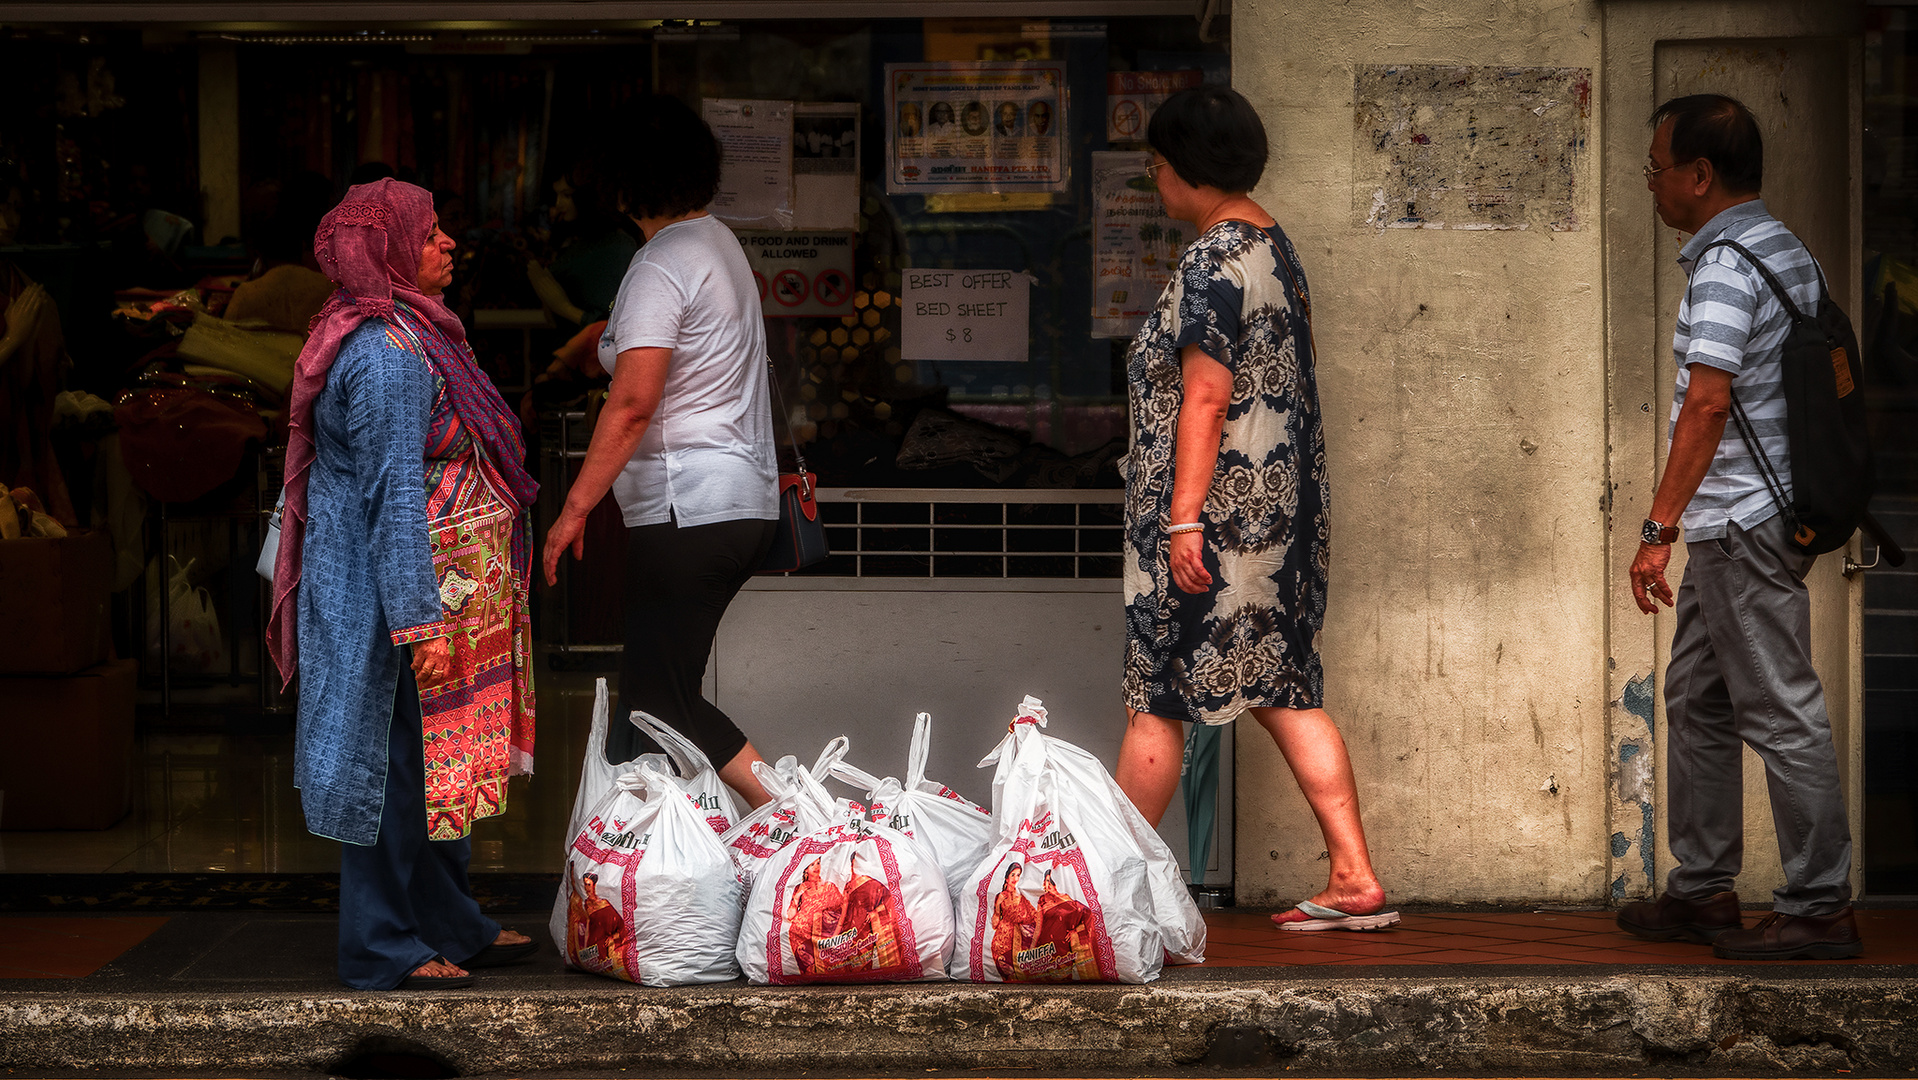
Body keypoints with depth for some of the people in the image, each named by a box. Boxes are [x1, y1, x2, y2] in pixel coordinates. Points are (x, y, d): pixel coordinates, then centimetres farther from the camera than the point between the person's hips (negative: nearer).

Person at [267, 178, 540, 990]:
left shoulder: (406, 338, 14)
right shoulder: (388, 358, -20)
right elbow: (393, 495, -23)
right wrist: (419, 618, -25)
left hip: (441, 590, 10)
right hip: (402, 590, -10)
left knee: (438, 764, 16)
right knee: (404, 761, -3)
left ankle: (452, 929, 25)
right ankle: (383, 949, 4)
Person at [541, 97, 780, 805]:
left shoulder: (662, 266, -14)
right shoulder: (720, 244, 17)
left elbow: (633, 404, -22)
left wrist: (574, 509, -20)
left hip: (688, 510, -10)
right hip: (744, 502, 10)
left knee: (661, 701, -8)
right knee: (662, 691, 11)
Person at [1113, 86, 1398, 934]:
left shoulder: (1213, 260, -15)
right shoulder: (1275, 247, 14)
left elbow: (1204, 396, -20)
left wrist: (1183, 517, -21)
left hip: (1216, 506, -9)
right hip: (1280, 506, 9)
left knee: (1155, 702, -1)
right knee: (1285, 693, 9)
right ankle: (1355, 881, 4)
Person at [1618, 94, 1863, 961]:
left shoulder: (1724, 264, -17)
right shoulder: (1784, 249, 14)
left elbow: (1707, 403, -23)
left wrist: (1657, 529, -22)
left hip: (1742, 525, -10)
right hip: (1738, 528, 10)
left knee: (1780, 712, -5)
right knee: (1697, 702, 16)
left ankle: (1819, 907, -1)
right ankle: (1701, 890, 23)